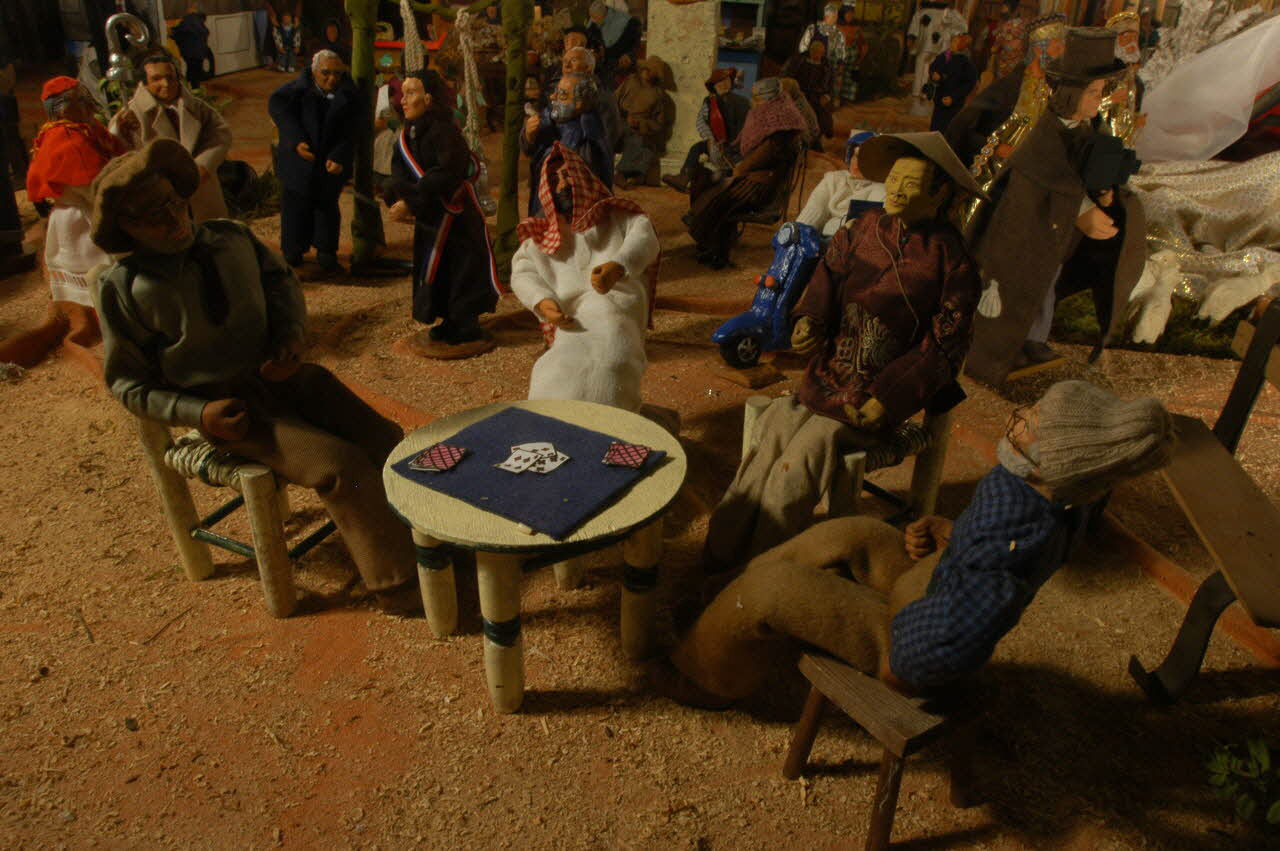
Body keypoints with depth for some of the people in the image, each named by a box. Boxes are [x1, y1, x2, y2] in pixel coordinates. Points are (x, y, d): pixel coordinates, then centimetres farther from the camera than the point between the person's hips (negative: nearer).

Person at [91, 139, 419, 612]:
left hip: (281, 374, 5)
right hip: (227, 405, -5)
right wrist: (198, 413, -14)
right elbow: (126, 380, 0)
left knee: (382, 438, -14)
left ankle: (422, 534, 2)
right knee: (341, 465, -24)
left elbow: (280, 278, 21)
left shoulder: (231, 237, 2)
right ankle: (398, 581, -13)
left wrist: (290, 337, 1)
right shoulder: (123, 286, -8)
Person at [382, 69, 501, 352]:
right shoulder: (408, 133, 6)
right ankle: (450, 327, 27)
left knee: (457, 273, -2)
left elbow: (446, 178, -26)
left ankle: (463, 334, 10)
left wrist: (411, 204, -28)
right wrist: (398, 199, -17)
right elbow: (399, 172, 3)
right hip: (428, 219, 8)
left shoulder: (444, 132, -19)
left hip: (454, 217, -8)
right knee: (435, 272, 13)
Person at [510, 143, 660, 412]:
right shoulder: (541, 236, 30)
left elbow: (644, 238, 4)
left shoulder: (618, 216, 26)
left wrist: (617, 266, -20)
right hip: (572, 318, 2)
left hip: (619, 297, -1)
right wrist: (543, 302, -13)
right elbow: (522, 272, 12)